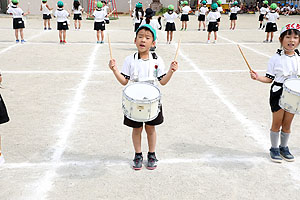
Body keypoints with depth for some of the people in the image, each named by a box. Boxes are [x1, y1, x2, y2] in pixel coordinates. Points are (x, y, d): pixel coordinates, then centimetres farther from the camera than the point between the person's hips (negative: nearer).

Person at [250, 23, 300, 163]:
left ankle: (284, 147, 31)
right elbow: (269, 79, -4)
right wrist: (257, 77, -20)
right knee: (277, 123, 5)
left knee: (287, 123, 12)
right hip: (278, 93, -3)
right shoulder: (275, 59, -8)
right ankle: (274, 149, 23)